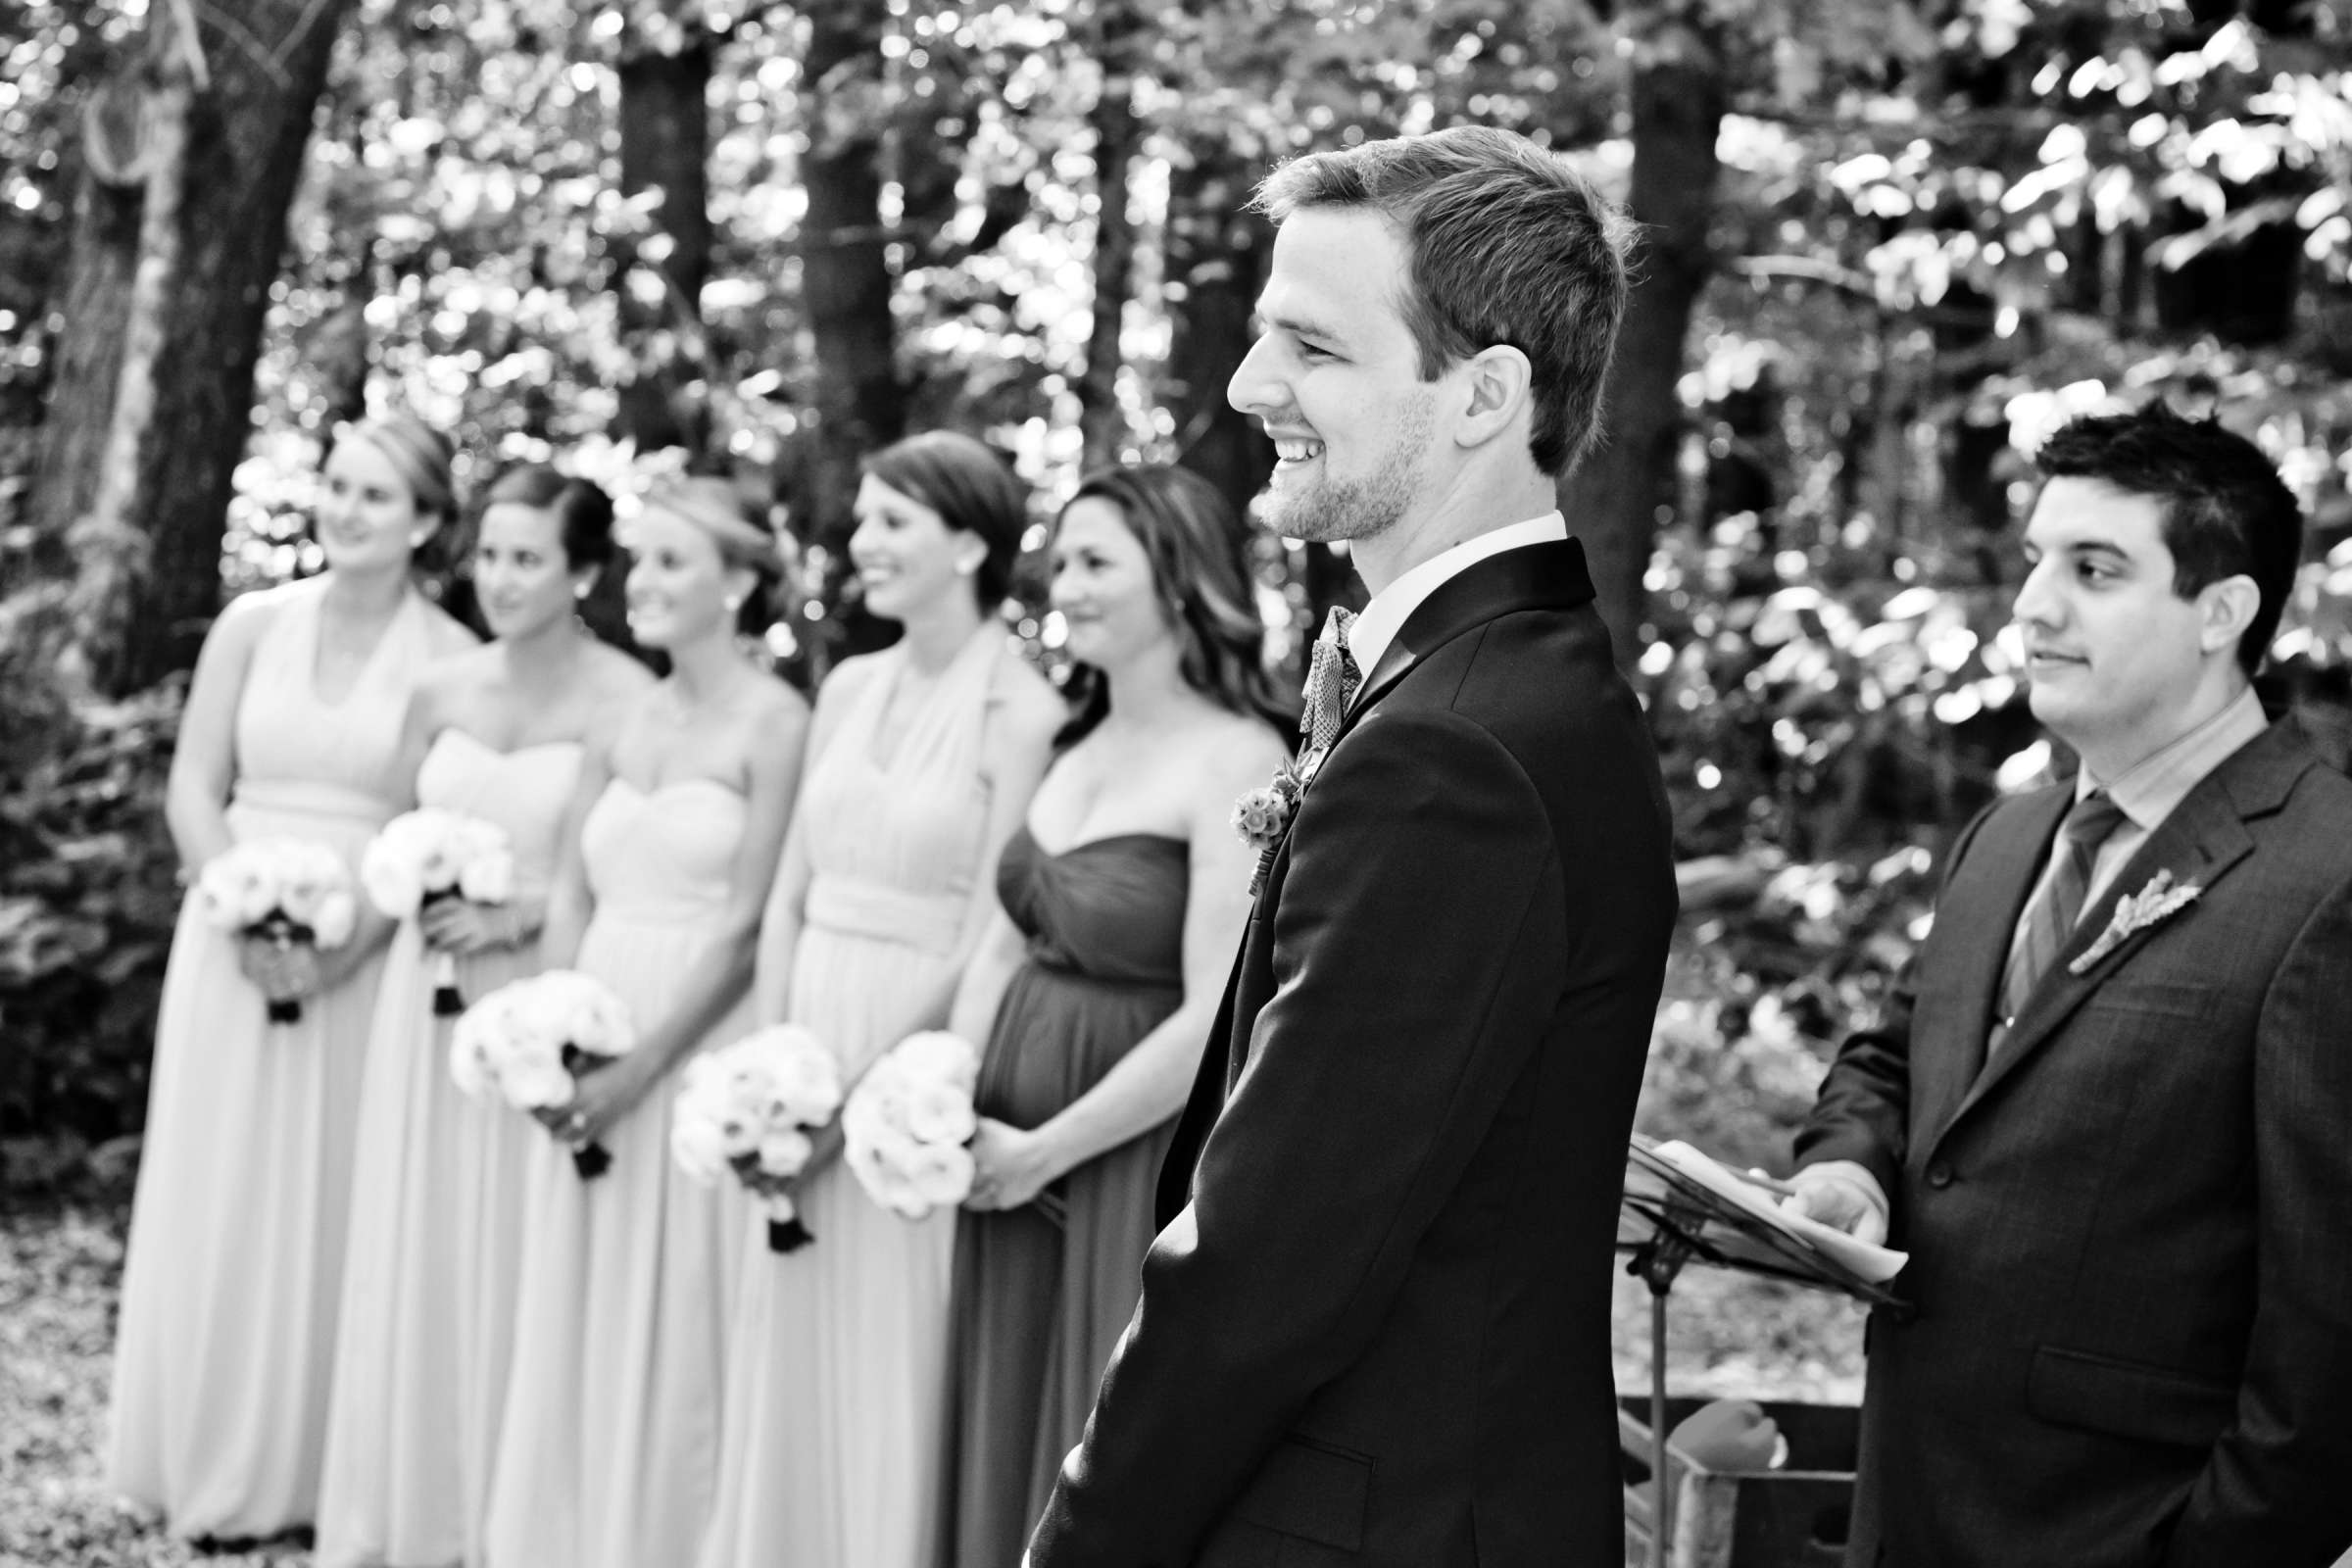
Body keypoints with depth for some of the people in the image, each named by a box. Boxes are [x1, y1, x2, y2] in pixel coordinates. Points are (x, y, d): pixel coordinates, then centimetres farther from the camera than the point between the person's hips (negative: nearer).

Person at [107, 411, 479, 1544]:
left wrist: (349, 941, -18)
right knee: (222, 1199, 5)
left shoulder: (451, 660, -4)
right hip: (235, 938, 2)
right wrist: (248, 914, -11)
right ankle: (224, 1467, 16)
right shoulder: (252, 625, 4)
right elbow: (192, 789, 3)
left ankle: (331, 1471, 13)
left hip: (370, 962, -2)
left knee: (342, 1208, 2)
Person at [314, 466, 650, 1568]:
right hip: (431, 998, 5)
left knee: (520, 1258, 1)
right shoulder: (441, 691, 7)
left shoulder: (627, 701, -9)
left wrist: (516, 918, -16)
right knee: (413, 1247, 8)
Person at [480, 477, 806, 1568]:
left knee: (674, 1325, 0)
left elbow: (747, 924, -12)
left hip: (700, 1053, -6)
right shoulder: (618, 726, 11)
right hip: (593, 1052, 6)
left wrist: (640, 1067, -14)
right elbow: (570, 895, 9)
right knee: (566, 1317, 10)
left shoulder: (773, 725, -8)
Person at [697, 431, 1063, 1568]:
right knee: (785, 1363, 12)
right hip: (811, 1038, 6)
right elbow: (789, 896, 10)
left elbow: (986, 940, -13)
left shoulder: (1019, 713, -11)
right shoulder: (850, 688, 8)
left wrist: (855, 1091, -13)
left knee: (892, 1369, 3)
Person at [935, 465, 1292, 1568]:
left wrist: (1042, 1152, -14)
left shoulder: (1240, 764, -15)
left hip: (1143, 1167, -7)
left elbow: (1218, 1024, -19)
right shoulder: (1075, 745, 9)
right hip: (1015, 1165, 7)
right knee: (1008, 1449, 15)